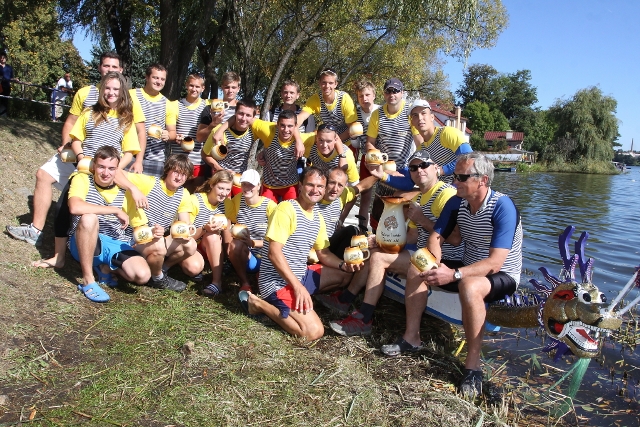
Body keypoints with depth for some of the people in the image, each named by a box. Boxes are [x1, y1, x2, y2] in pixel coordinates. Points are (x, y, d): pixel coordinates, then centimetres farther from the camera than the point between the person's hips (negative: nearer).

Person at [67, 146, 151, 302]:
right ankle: (88, 281, -21)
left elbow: (140, 226, 3)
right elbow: (75, 207, -29)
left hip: (118, 246, 3)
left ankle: (104, 267, 10)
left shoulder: (126, 190, 1)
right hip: (86, 244, -2)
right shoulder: (83, 180, -7)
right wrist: (116, 210, -24)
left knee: (143, 276, -24)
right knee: (89, 218, -36)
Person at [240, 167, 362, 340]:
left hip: (301, 275, 9)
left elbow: (324, 253, 16)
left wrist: (344, 265, -5)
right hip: (278, 281, -9)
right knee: (314, 331, -21)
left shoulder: (318, 217, 11)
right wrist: (298, 286, -26)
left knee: (345, 275, 16)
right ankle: (259, 304, -5)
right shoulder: (286, 209, -17)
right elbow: (274, 252, -23)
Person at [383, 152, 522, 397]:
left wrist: (453, 275, -40)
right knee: (417, 270, -5)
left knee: (469, 286, -39)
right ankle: (412, 337, 1)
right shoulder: (456, 203, -4)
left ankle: (473, 365, -26)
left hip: (502, 276, -7)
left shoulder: (503, 208, -25)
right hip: (468, 269, 7)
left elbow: (495, 262, -31)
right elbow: (436, 237, -2)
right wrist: (434, 263, -24)